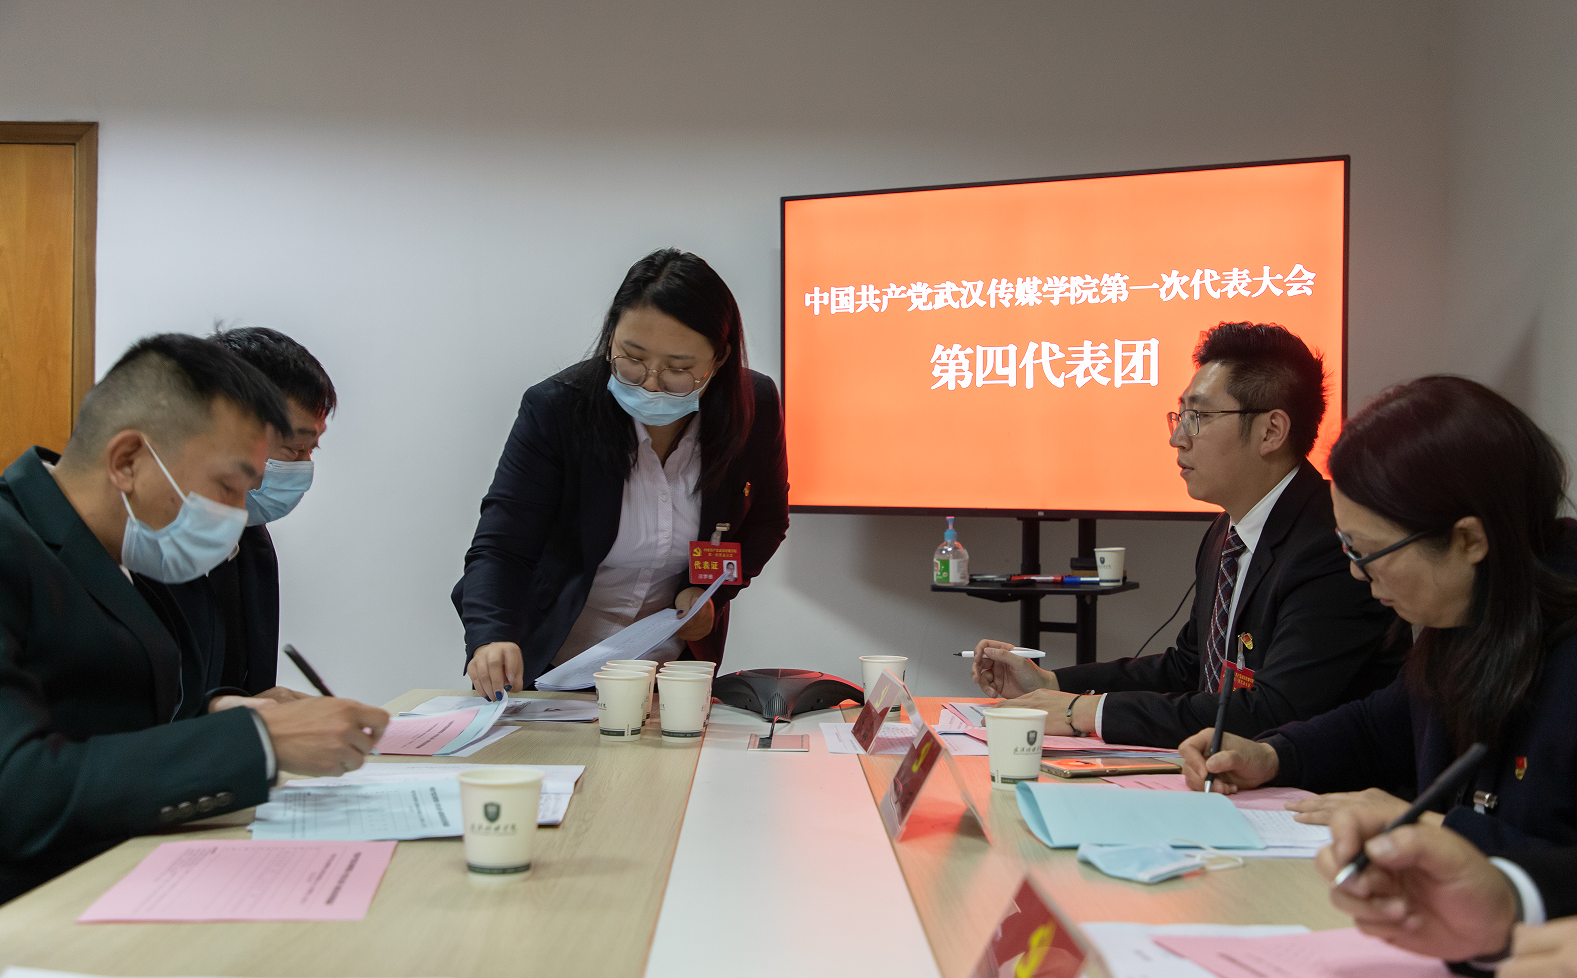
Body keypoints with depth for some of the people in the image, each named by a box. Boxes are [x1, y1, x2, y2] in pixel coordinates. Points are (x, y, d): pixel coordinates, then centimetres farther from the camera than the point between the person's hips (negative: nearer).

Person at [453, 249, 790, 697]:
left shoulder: (754, 407, -11)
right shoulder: (554, 408, -18)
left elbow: (766, 520, 7)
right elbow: (501, 546, -20)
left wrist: (709, 591, -10)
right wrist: (491, 638, -40)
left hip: (675, 660, 2)